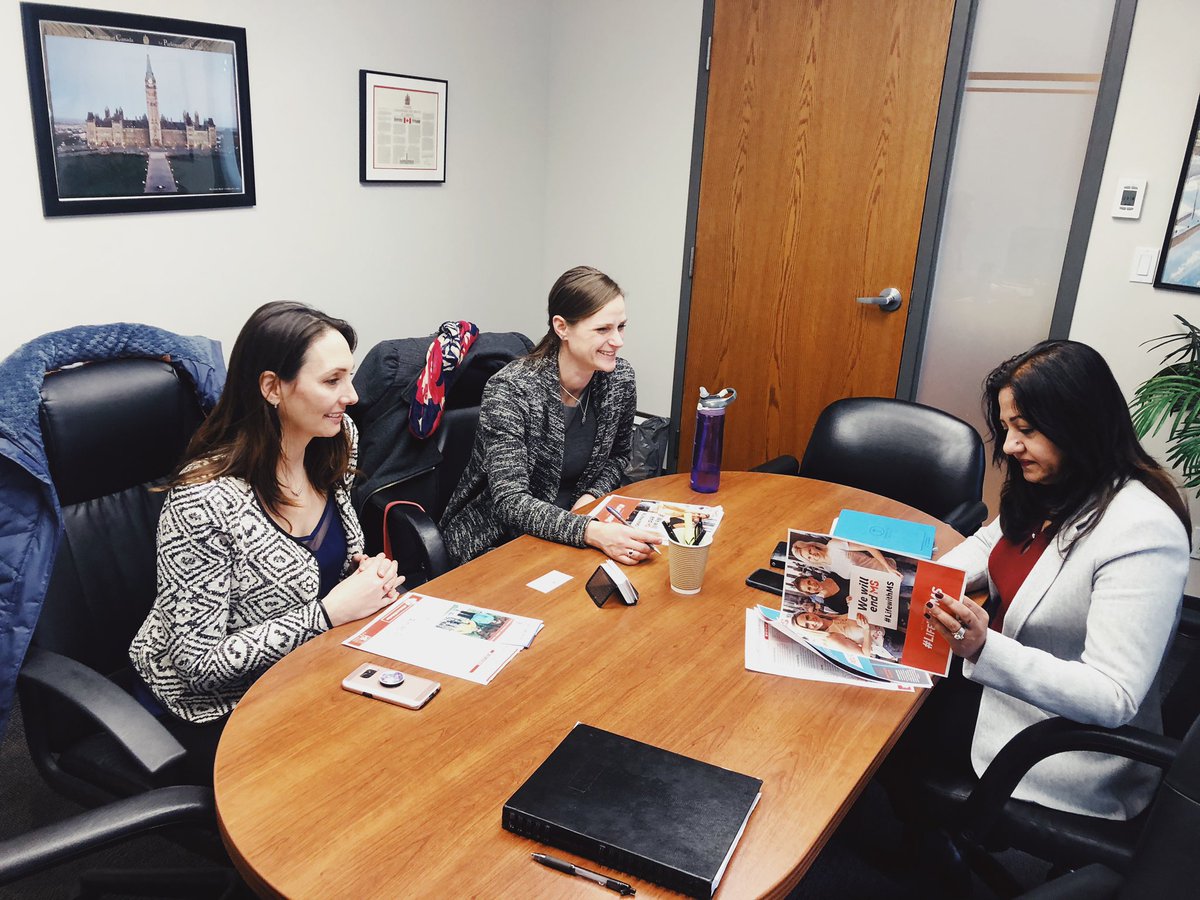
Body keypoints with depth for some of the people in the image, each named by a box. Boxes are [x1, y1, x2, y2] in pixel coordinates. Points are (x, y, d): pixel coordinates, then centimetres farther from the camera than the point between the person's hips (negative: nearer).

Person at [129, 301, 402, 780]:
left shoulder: (338, 444, -6)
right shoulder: (205, 499, -28)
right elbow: (199, 662, -22)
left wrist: (367, 571, -8)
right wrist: (329, 612, -25)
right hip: (211, 709, -6)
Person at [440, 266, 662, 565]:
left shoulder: (620, 379, -6)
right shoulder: (508, 390, -23)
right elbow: (510, 501, -29)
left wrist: (592, 495, -7)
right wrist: (592, 532, -43)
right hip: (494, 540, -5)